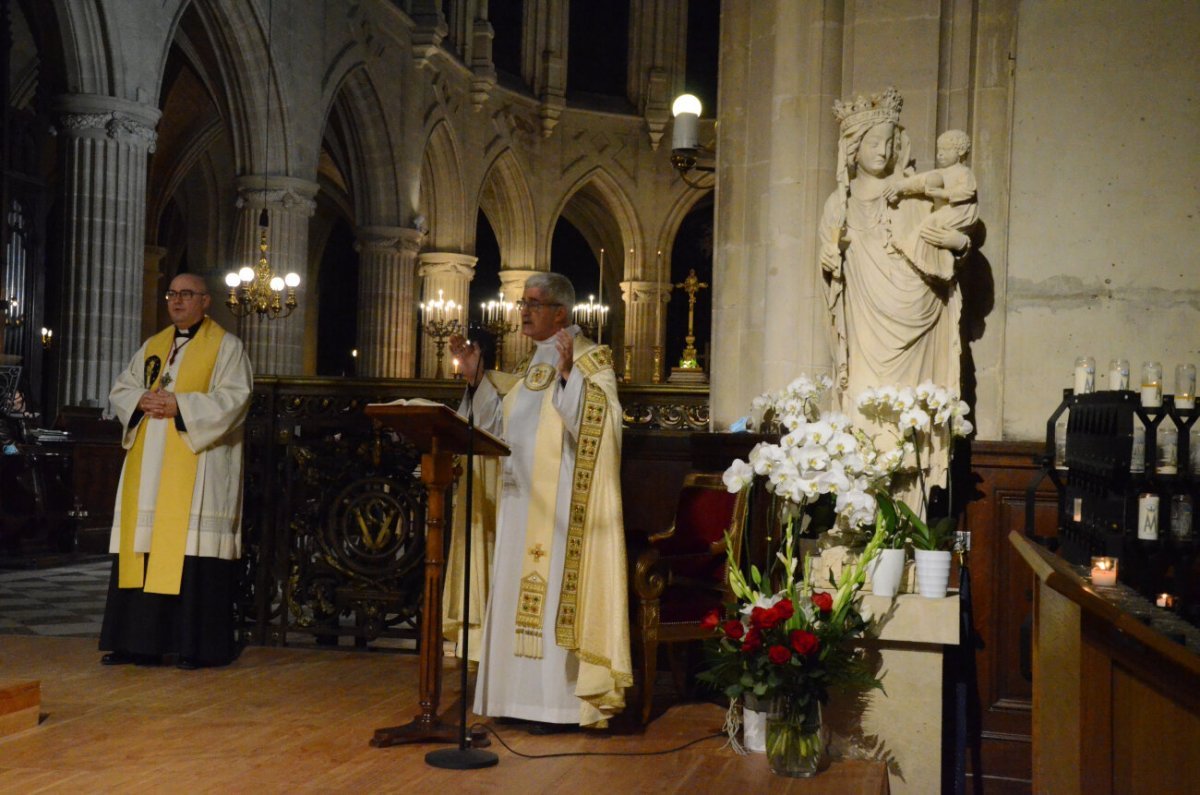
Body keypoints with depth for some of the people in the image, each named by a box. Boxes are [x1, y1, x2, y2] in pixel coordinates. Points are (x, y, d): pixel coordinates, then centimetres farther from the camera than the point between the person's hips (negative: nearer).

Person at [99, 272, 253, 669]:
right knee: (142, 543, 3)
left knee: (190, 546, -10)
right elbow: (120, 389, 17)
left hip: (197, 462, -6)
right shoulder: (152, 346, 20)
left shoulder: (226, 346, 1)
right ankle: (139, 639, 9)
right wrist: (141, 400, -6)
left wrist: (179, 405, -18)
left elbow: (234, 397, -10)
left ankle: (196, 645, -6)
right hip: (149, 464, 6)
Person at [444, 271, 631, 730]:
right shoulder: (532, 366, 19)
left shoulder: (591, 359, -5)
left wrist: (568, 374, -29)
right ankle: (520, 694, 16)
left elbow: (600, 419, -20)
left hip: (558, 504, -8)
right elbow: (501, 420, 16)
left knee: (553, 594, -7)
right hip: (519, 502, 8)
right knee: (516, 594, 9)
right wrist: (475, 376, 8)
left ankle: (559, 702, -2)